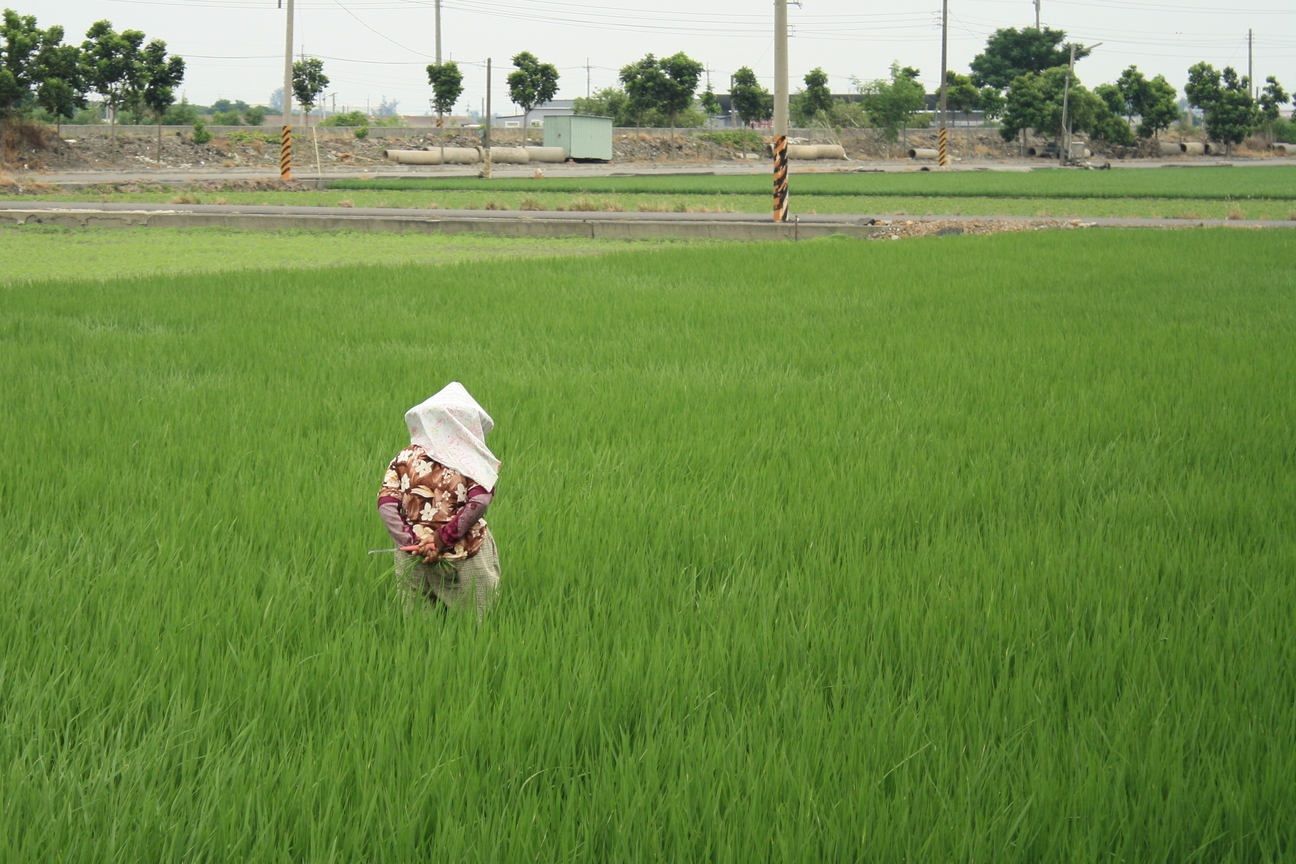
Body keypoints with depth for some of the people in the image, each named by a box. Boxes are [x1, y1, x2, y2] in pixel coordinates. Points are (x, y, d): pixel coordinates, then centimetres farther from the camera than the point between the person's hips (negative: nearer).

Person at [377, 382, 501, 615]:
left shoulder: (404, 459, 7)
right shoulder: (474, 459, -1)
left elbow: (386, 504, -4)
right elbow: (479, 502, -15)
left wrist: (412, 542, -10)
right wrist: (444, 539, -12)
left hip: (414, 560, 3)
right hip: (467, 558, -3)